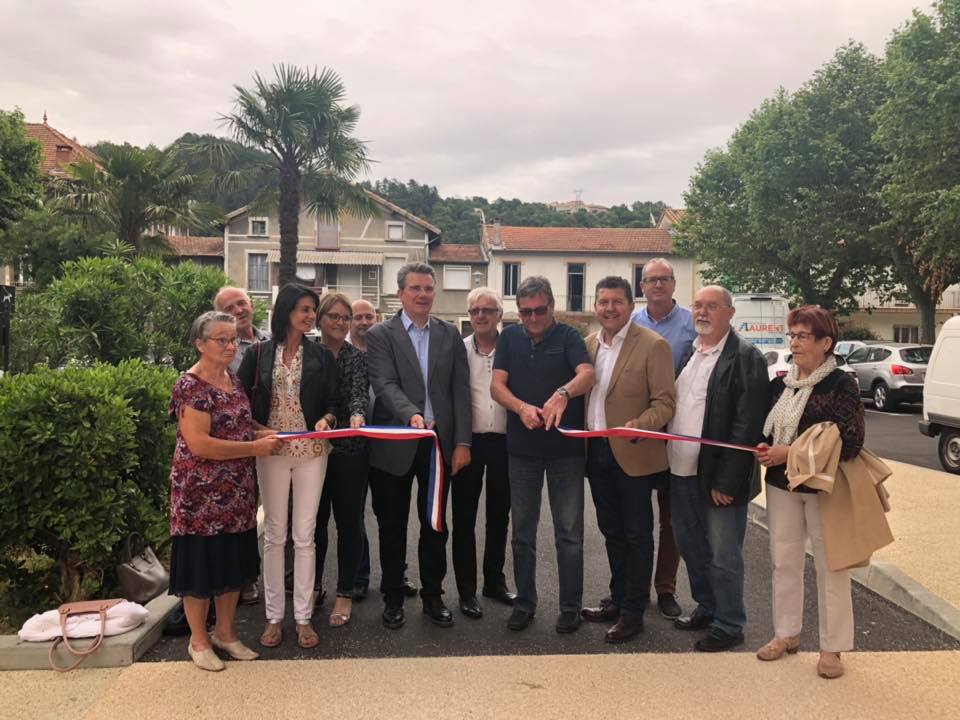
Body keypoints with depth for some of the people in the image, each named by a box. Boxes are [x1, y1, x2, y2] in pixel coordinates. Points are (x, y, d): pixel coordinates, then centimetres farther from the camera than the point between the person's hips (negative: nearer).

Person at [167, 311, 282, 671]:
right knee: (202, 562, 5)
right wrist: (255, 447, -19)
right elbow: (199, 444, -23)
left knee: (234, 562, 15)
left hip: (236, 492, 8)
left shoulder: (232, 379, 8)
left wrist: (261, 434, 2)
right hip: (201, 494, -8)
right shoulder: (191, 386, -16)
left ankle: (225, 632, 31)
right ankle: (199, 640, 23)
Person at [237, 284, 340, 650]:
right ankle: (274, 616, 17)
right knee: (274, 534, 7)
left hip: (311, 451, 0)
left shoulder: (322, 356, 5)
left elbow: (333, 401, 3)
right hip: (271, 451, 0)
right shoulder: (258, 353, 2)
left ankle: (303, 617, 14)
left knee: (304, 535, 4)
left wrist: (326, 420, -18)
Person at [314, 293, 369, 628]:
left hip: (349, 450, -2)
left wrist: (356, 415, -36)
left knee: (348, 522, 5)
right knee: (314, 520, 12)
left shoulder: (358, 357, 0)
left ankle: (345, 594, 17)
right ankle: (312, 586, 29)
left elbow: (359, 394, -16)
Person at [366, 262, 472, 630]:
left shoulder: (450, 335, 7)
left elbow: (460, 390, 4)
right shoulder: (380, 335, -2)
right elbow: (386, 384, -15)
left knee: (435, 525, 12)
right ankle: (393, 599, 25)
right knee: (392, 527, 10)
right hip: (394, 445, -2)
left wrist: (462, 442, -3)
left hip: (439, 443, 3)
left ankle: (433, 596, 27)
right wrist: (411, 415, -33)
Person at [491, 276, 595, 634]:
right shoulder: (510, 338, 7)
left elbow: (587, 374, -21)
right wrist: (522, 407, -21)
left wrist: (563, 393, -41)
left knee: (569, 532, 4)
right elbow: (496, 385, -2)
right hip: (522, 446, 3)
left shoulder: (567, 336, -3)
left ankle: (570, 606, 18)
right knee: (522, 531, 12)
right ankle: (524, 602, 26)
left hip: (565, 446, -3)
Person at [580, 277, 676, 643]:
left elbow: (664, 403, -12)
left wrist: (640, 425, -29)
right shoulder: (589, 344, 9)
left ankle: (633, 611, 17)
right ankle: (618, 599, 32)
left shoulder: (653, 345, -10)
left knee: (636, 534, 5)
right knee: (611, 530, 17)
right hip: (596, 450, 6)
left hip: (632, 454, -6)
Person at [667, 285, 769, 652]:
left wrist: (727, 481, -19)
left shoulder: (745, 357, -12)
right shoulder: (686, 352, 11)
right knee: (690, 546, 19)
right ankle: (706, 608, 37)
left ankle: (729, 625, 20)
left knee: (723, 555, 4)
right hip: (682, 471, 8)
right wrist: (669, 461, 8)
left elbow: (747, 425, -17)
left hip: (717, 476, -7)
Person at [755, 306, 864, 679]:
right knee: (784, 561, 14)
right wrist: (764, 448, -7)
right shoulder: (781, 382, 5)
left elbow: (851, 442, -17)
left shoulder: (842, 386, -11)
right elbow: (767, 428, 16)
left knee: (830, 567, 5)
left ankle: (832, 647, 18)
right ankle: (786, 633, 29)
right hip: (782, 484, 6)